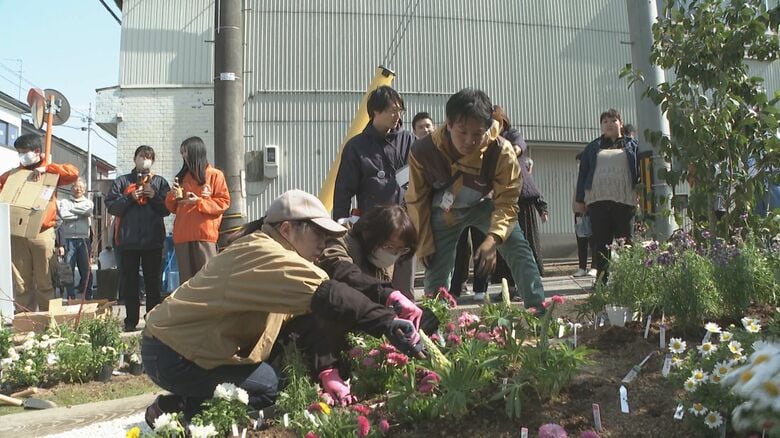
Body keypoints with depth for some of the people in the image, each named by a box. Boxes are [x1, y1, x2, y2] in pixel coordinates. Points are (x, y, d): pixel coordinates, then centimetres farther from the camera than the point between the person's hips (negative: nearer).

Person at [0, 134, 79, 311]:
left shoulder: (50, 173, 7)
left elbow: (73, 172, -7)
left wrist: (45, 168, -13)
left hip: (42, 233, -3)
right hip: (18, 234, 3)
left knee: (44, 282, 0)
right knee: (21, 283, 2)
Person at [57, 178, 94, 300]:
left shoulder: (88, 202, 16)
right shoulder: (64, 202, 12)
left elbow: (87, 210, -7)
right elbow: (63, 215, -8)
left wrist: (70, 210, -2)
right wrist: (81, 214, -5)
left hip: (84, 240, 1)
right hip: (69, 239, -1)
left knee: (86, 270, 1)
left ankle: (87, 297, 7)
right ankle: (70, 298, 3)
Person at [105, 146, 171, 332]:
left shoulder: (160, 182, 11)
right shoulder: (122, 182, 11)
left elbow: (167, 210, 5)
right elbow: (111, 206, 1)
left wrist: (154, 196, -10)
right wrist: (130, 198, -11)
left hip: (153, 240, 0)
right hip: (128, 239, 0)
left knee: (153, 282, 4)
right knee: (129, 283, 4)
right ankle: (131, 321, 10)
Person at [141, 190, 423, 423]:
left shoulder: (261, 250, 8)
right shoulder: (266, 256, -23)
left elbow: (308, 321, 2)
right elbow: (327, 296, -37)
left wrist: (327, 371, -9)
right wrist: (387, 322, -36)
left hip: (194, 341, 10)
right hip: (174, 354, -10)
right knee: (270, 387, -14)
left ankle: (189, 403, 12)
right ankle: (175, 410, -2)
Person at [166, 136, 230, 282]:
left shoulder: (215, 175, 4)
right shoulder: (182, 177, 20)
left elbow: (224, 202, -3)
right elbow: (173, 208, 21)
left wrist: (198, 202, -13)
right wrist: (172, 195, 0)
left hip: (205, 234, -5)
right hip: (182, 235, 5)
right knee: (186, 280, 4)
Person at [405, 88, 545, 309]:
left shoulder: (500, 151, -32)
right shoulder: (423, 151, -28)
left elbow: (507, 202, -26)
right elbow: (417, 200, -12)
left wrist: (492, 239, -43)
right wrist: (424, 245, -7)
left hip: (484, 206, 0)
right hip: (443, 213, 0)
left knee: (519, 249, -19)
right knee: (436, 277, 0)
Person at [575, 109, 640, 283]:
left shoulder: (631, 145, 14)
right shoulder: (592, 147, 18)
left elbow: (640, 170, 10)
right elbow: (582, 173, 15)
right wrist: (580, 200, 8)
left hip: (624, 199, -1)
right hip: (597, 200, 1)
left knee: (625, 242, -2)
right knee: (600, 242, -1)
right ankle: (602, 280, 3)